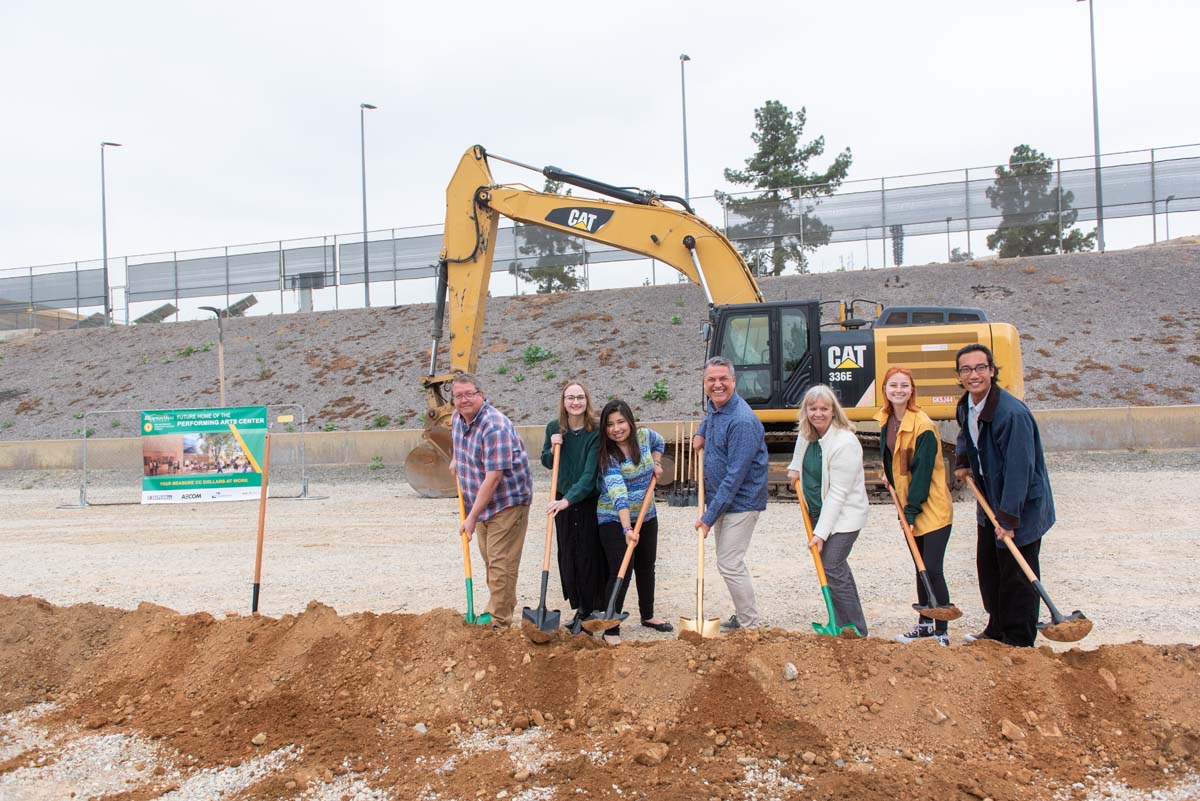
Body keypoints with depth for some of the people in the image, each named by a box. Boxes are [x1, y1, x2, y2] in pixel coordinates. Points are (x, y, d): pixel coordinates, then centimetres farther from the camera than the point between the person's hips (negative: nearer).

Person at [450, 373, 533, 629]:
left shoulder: (495, 426, -27)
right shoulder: (458, 418, 2)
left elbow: (493, 477, -29)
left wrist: (472, 516, -27)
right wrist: (457, 460, 21)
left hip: (507, 502, -9)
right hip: (481, 502, 9)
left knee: (500, 563, -9)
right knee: (489, 560, 18)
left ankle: (499, 622, -3)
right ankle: (499, 610, 32)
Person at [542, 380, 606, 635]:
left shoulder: (595, 433, -18)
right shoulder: (554, 428, -2)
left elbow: (590, 475, -24)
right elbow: (547, 463, 13)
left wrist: (568, 500, -34)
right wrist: (553, 449, -9)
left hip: (590, 501, -5)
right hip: (563, 500, 5)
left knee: (590, 556, -2)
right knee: (568, 557, 9)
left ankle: (591, 611, 10)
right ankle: (580, 609, 22)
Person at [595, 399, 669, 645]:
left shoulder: (644, 436, -5)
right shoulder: (607, 456, -22)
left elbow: (659, 442, 22)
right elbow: (618, 494, -33)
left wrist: (656, 463, 4)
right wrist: (627, 528, -42)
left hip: (646, 516, 6)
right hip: (615, 520, -6)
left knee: (646, 568, 19)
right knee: (621, 572, -12)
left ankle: (648, 615, 39)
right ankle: (611, 629, -2)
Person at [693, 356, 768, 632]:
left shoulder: (742, 421, -25)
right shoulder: (714, 407, 4)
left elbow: (735, 477, -27)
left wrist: (709, 516, -24)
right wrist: (701, 433, 13)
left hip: (740, 502, -10)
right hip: (721, 498, 10)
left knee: (730, 565, -9)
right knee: (731, 561, 18)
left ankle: (752, 625, 3)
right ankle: (743, 616, 32)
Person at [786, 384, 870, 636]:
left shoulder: (845, 444, -25)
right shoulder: (807, 433, -1)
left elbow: (838, 494, -25)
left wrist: (821, 533, -25)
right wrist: (795, 467, 9)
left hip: (843, 515, -8)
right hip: (818, 511, 8)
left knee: (831, 568, -14)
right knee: (837, 567, 14)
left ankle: (856, 632, -3)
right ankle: (844, 625, 25)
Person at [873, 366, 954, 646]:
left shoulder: (923, 426, -18)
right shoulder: (886, 422, 4)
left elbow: (923, 472, -18)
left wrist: (912, 510, -17)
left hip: (932, 508, -7)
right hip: (909, 507, 8)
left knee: (932, 570, -9)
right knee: (920, 568, 17)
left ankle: (942, 632, -1)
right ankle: (925, 623, 30)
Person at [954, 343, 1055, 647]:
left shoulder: (1013, 413, -27)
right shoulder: (966, 407, 1)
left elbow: (1019, 469, -28)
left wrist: (1009, 518, -28)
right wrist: (964, 462, 8)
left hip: (1021, 507, -9)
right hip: (991, 502, 9)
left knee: (1017, 576, -1)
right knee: (989, 568, 17)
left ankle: (1019, 643, 12)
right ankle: (997, 629, 34)